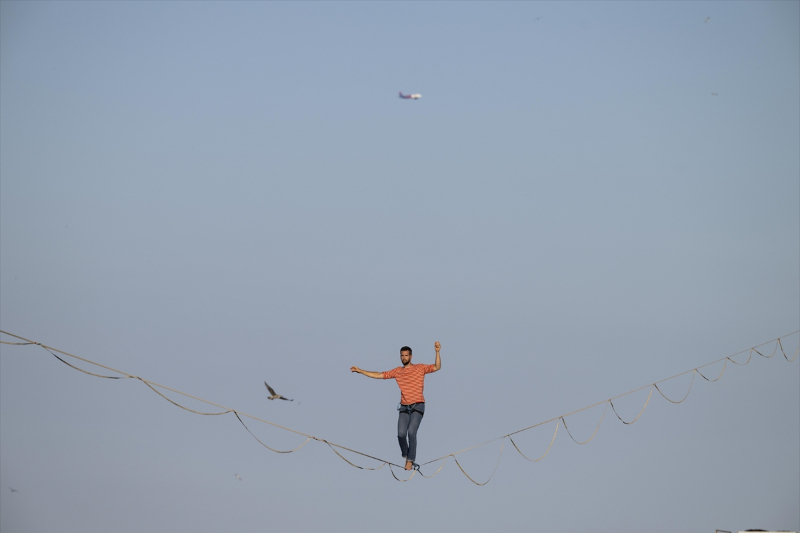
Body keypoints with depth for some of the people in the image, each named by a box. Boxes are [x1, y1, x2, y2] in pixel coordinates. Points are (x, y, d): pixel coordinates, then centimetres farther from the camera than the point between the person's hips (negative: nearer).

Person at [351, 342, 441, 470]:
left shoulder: (420, 368, 0)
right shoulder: (397, 371, 10)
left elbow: (437, 367, -11)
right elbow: (379, 375, 14)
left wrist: (437, 352, -25)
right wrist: (360, 371, 12)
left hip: (417, 407, -4)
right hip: (404, 408, 4)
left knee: (411, 432, -19)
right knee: (401, 434, -12)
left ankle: (410, 461, -11)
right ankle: (406, 456, 11)